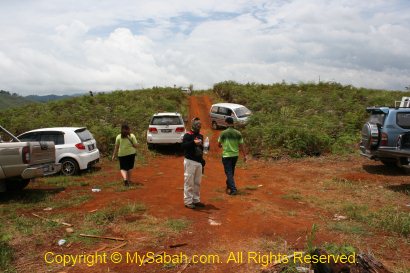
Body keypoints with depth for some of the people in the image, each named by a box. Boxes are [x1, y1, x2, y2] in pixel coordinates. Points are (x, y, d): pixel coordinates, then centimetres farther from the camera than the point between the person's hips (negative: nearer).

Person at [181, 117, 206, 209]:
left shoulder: (200, 136, 16)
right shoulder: (187, 135, -8)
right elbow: (183, 146, -24)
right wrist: (193, 142, -34)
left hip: (199, 162, 8)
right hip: (190, 161, -7)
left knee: (197, 182, 14)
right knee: (189, 182, -3)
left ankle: (196, 200, 25)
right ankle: (188, 201, 5)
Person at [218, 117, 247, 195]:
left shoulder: (223, 133, -11)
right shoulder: (238, 133, -3)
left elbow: (219, 144, -1)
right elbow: (241, 145, -1)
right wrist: (245, 155, 6)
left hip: (226, 155, -4)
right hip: (235, 155, 4)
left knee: (229, 172, 0)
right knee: (231, 172, 21)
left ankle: (233, 189, -7)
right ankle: (229, 185, 38)